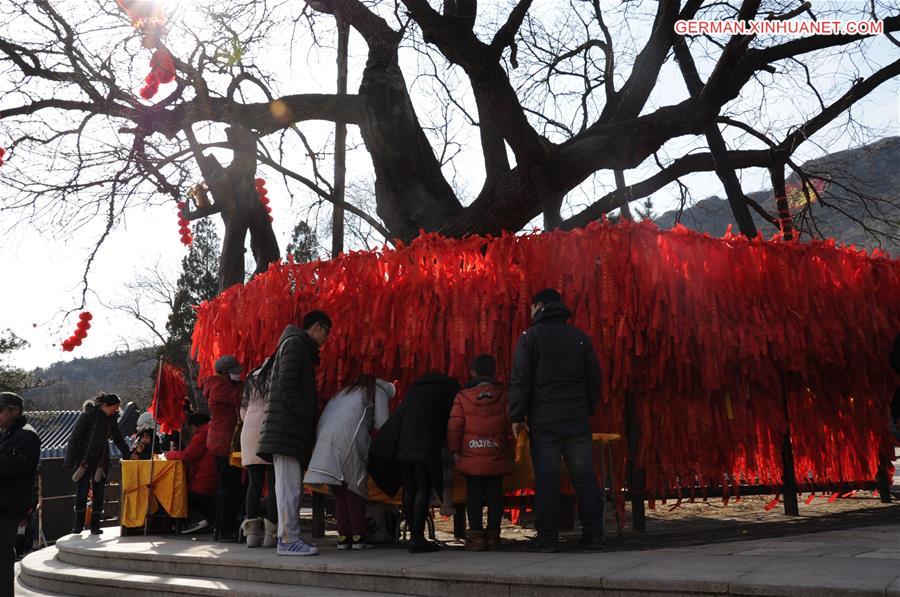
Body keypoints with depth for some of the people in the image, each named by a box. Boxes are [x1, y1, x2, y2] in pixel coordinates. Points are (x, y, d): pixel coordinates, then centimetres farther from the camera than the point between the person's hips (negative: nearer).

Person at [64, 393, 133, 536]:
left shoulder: (111, 419, 7)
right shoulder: (87, 415, -9)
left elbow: (118, 439, 17)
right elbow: (74, 438, -9)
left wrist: (129, 455, 8)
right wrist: (70, 462, -12)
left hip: (101, 462, 5)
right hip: (84, 461, -5)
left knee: (99, 493, 3)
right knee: (82, 492, -3)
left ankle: (95, 525, 7)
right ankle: (78, 525, 7)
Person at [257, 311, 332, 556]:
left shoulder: (302, 348, 25)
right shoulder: (296, 343, -5)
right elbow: (287, 386, -16)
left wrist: (311, 418, 15)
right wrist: (307, 414, -13)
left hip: (294, 429, 10)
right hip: (286, 427, -10)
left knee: (292, 487, 9)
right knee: (289, 486, -10)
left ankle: (288, 536, 11)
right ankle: (288, 540, -10)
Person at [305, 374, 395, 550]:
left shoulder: (346, 391, 35)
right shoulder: (379, 391, 17)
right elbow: (382, 424, 6)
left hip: (323, 435, 6)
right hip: (347, 436, -6)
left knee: (339, 490, 10)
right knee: (355, 486, 3)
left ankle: (343, 536, 7)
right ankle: (359, 536, 1)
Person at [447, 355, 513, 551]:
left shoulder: (462, 397, -4)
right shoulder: (503, 396, -1)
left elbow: (454, 427, -5)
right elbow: (511, 426, -1)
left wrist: (454, 450, 5)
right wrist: (507, 448, 12)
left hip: (471, 458, -1)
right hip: (497, 459, 1)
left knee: (474, 495, 6)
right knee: (495, 494, 9)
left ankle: (476, 535, 5)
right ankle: (493, 534, 11)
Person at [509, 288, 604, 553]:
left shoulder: (530, 336, -1)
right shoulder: (580, 337, 11)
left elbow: (520, 379, -7)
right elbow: (594, 378, 12)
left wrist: (517, 416, -3)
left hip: (544, 419, -3)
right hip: (577, 418, 4)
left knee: (546, 477, -1)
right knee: (584, 476, 7)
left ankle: (547, 537, 0)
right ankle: (593, 534, 8)